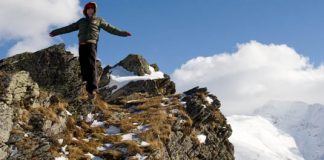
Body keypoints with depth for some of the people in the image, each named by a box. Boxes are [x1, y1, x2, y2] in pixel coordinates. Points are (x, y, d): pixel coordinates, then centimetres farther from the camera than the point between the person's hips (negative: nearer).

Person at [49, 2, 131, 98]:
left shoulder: (98, 20, 20)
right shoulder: (81, 21, 27)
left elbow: (110, 28, 16)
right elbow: (69, 28, 28)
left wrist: (122, 33, 8)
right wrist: (55, 32, 26)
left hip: (91, 44, -4)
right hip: (82, 45, 4)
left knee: (91, 65, -18)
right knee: (83, 65, -8)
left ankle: (92, 88, -27)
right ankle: (88, 86, -9)